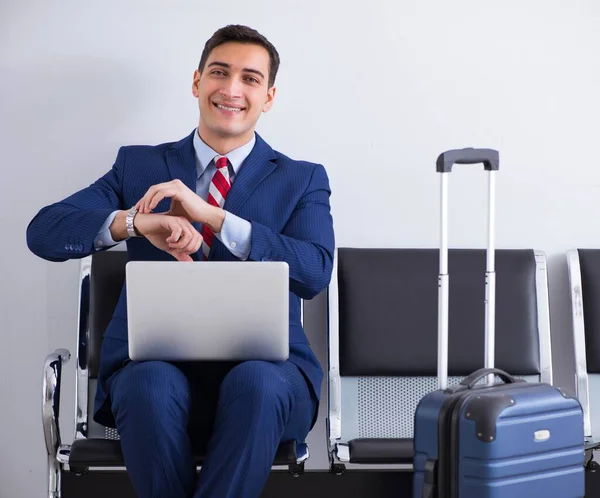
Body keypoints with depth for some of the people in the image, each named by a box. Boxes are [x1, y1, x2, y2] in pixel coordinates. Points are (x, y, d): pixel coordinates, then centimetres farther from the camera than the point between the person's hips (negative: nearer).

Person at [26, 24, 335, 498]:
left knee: (255, 384, -36)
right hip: (154, 362, 1)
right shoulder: (139, 165, 16)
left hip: (263, 366, 0)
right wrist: (136, 221, -17)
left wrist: (210, 215, -16)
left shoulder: (302, 180, 13)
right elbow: (44, 232, 2)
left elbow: (315, 272, -6)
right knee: (152, 383, -35)